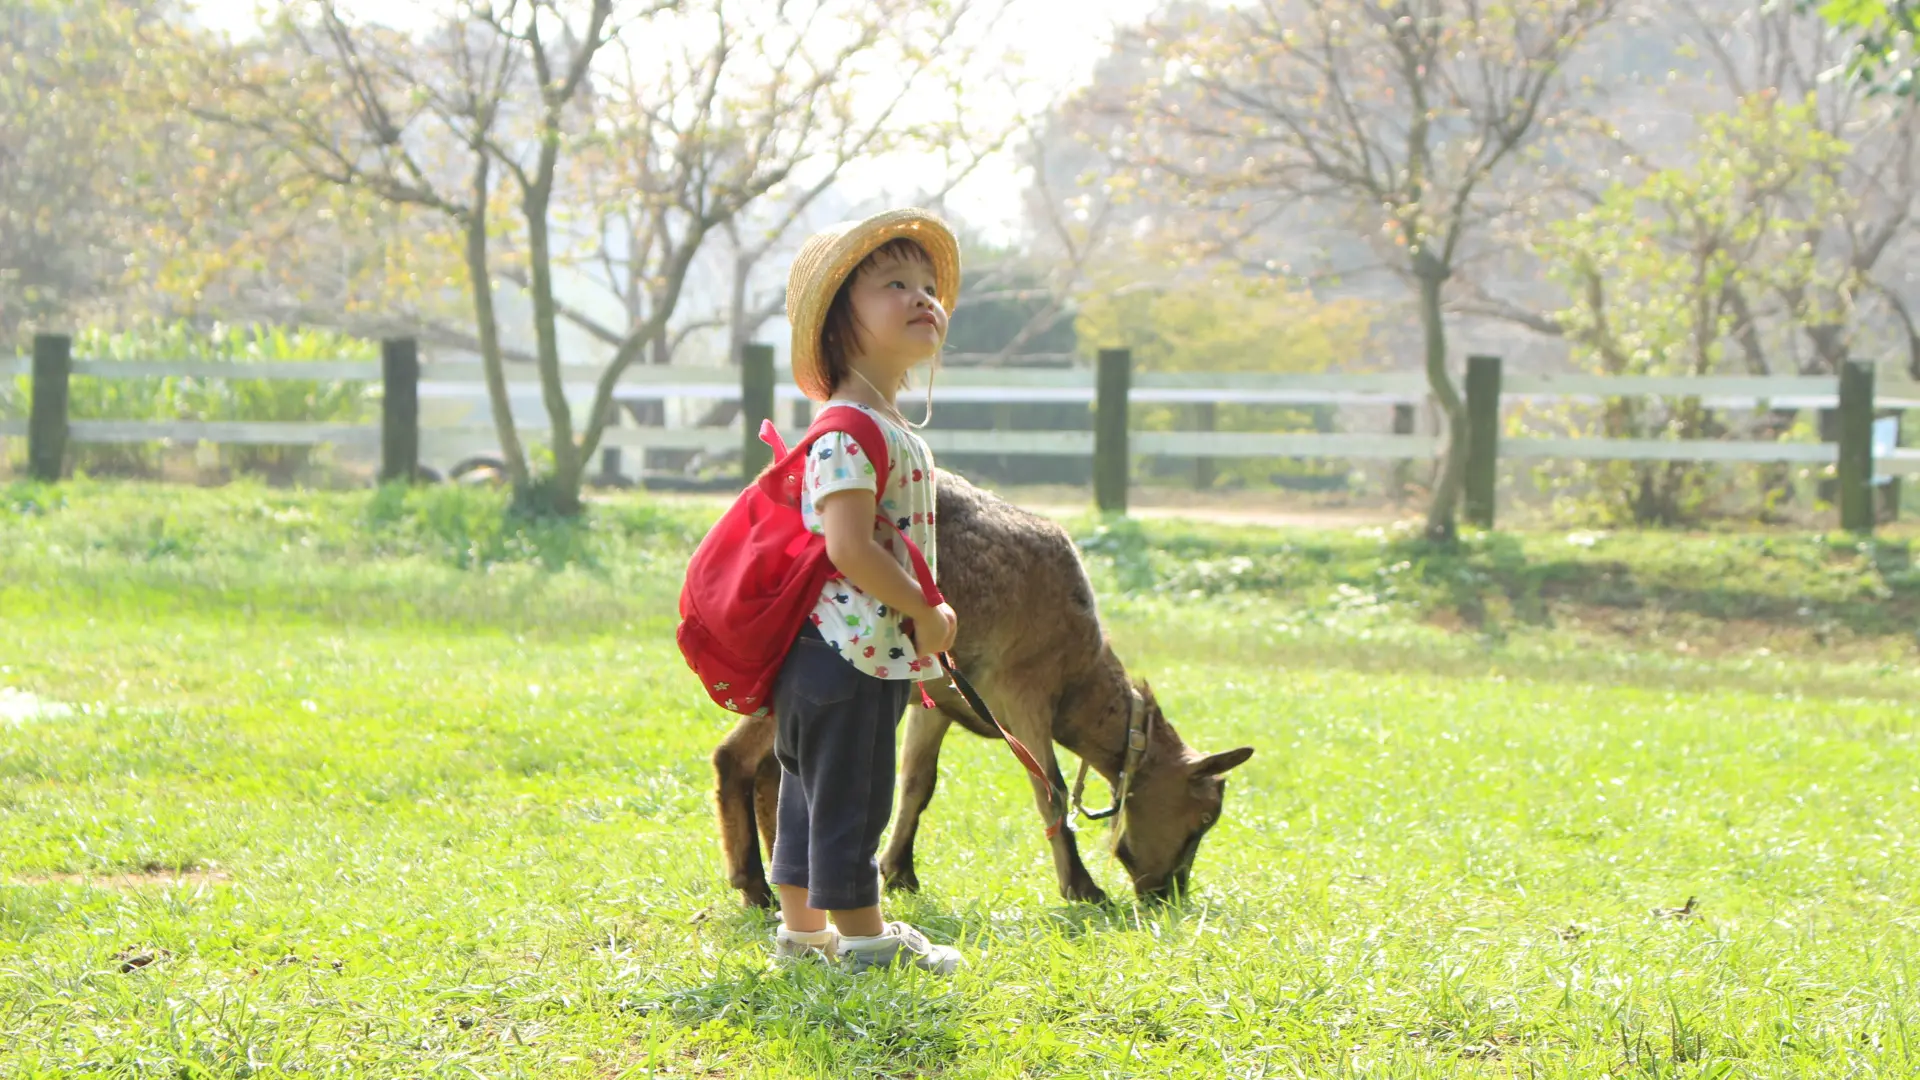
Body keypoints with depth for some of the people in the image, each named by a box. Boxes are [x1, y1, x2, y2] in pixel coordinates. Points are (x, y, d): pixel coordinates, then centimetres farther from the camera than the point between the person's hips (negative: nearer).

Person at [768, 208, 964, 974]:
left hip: (872, 652, 11)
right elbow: (849, 548, -26)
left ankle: (802, 926, 25)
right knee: (849, 797, -1)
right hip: (848, 651, -11)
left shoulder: (889, 429, 15)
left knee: (814, 793, 17)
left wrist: (919, 620, 12)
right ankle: (862, 937, 5)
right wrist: (925, 615, -18)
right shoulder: (850, 431, -18)